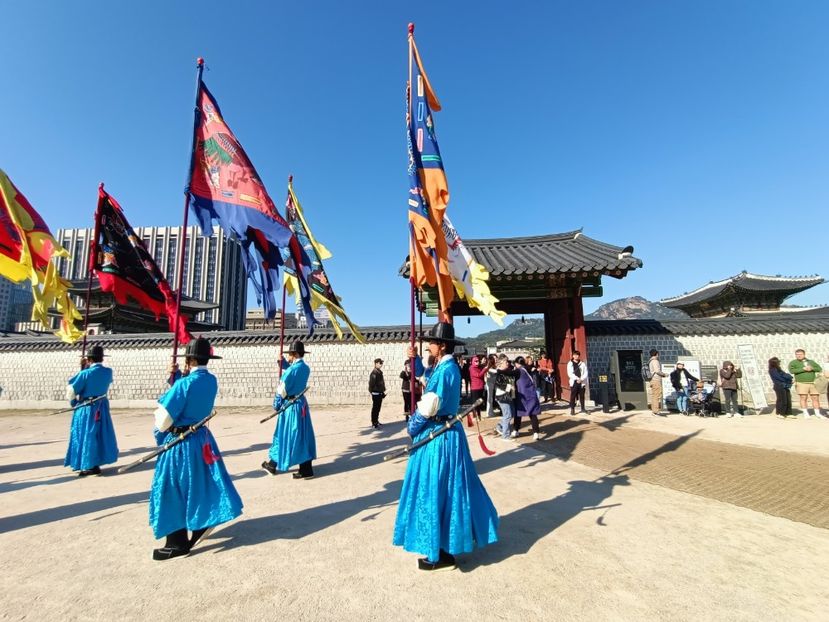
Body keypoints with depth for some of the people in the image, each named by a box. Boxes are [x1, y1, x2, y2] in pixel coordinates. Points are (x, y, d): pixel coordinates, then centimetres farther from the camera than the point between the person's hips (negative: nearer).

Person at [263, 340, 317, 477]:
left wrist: (277, 405, 3)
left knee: (284, 436, 8)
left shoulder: (291, 370, -19)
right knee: (303, 436, 9)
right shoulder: (306, 368, 4)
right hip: (302, 403, 7)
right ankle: (306, 470, 13)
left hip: (290, 406, -7)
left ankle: (272, 465, 26)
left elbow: (281, 391, -13)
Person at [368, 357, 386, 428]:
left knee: (378, 408, 16)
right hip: (376, 393, -9)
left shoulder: (380, 372, 14)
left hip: (380, 393, 9)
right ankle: (374, 423, 3)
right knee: (375, 408, -3)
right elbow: (371, 383, -21)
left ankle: (376, 421, 27)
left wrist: (383, 391, 16)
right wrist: (371, 391, -18)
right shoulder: (374, 372, -16)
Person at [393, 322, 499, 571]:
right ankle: (447, 543, 37)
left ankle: (442, 553, 18)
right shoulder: (444, 367, 8)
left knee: (434, 490, 2)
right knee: (445, 489, 20)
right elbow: (423, 374, 28)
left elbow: (428, 407, -21)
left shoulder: (445, 370, -21)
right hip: (444, 433, 10)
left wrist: (412, 427, -7)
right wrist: (414, 358, 12)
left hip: (438, 436, -10)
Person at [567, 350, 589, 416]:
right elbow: (570, 373, -7)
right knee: (573, 396, -1)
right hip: (574, 382, -2)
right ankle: (572, 410, 3)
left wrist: (581, 379, -12)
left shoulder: (583, 363, 8)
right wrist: (577, 378, -16)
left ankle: (583, 408, 20)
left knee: (582, 396, 8)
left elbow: (585, 373, 3)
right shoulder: (570, 363, 2)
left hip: (582, 382, 2)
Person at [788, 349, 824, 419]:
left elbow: (820, 369, 8)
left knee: (816, 398, 4)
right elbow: (792, 371, -14)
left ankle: (817, 413, 14)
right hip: (801, 383, -4)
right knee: (803, 398, -6)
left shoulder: (811, 361, 16)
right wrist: (803, 369, -17)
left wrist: (812, 368, -10)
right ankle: (805, 413, 1)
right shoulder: (793, 363, 2)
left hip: (813, 383, 4)